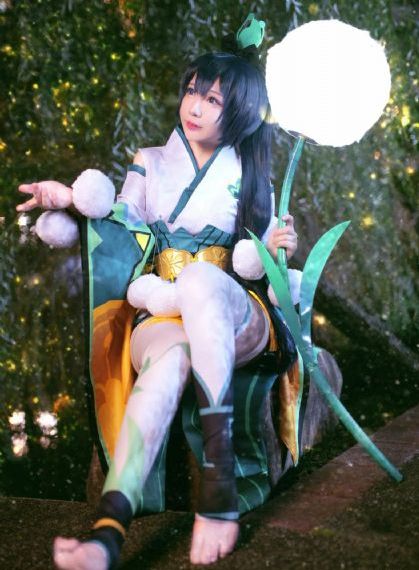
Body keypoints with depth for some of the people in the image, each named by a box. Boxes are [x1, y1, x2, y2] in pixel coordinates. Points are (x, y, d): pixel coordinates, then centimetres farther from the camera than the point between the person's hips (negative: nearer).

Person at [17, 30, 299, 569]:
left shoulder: (251, 177, 18)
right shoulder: (149, 163, 18)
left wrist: (276, 252, -3)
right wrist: (76, 201, -9)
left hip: (234, 320, 0)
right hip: (160, 316, 0)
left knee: (199, 276, -40)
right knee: (171, 357, -41)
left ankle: (220, 479, -48)